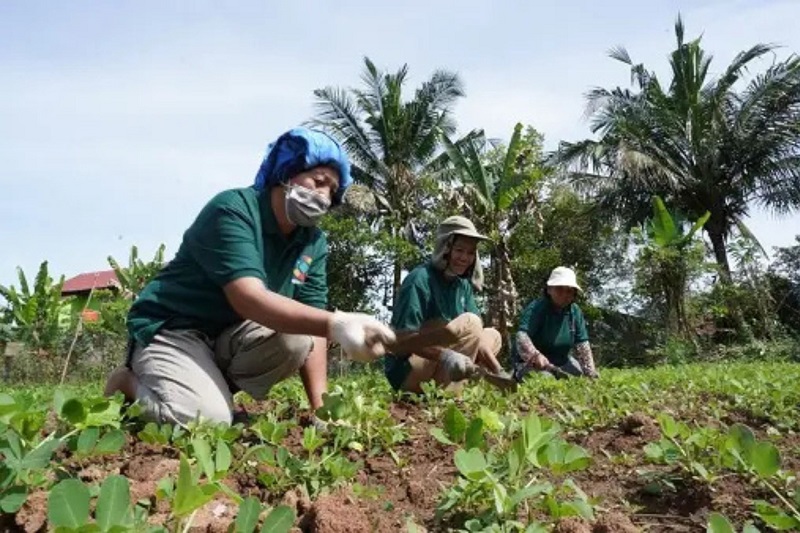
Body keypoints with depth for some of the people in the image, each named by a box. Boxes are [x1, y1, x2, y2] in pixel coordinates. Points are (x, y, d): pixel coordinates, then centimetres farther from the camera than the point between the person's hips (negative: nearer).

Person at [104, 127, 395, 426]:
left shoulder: (314, 243, -1)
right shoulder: (233, 210, -21)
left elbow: (312, 322, -6)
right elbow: (249, 298, -35)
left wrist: (320, 407, -17)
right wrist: (336, 324, -49)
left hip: (230, 339, 6)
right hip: (170, 329, -5)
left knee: (296, 338, -24)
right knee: (207, 419, -28)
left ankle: (218, 390, 1)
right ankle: (129, 384, 4)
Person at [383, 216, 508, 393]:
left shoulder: (463, 284, 6)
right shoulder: (420, 279, -17)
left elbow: (476, 335, 1)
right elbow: (403, 337, -24)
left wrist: (499, 373, -13)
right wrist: (445, 356, -38)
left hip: (438, 370, 8)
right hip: (407, 370, -8)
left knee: (493, 336, 8)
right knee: (469, 322, -21)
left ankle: (449, 389, -9)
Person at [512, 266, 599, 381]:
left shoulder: (575, 311, -4)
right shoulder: (536, 308, -23)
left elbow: (582, 345, -4)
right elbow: (522, 337, -38)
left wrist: (591, 373, -15)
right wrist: (536, 356, -57)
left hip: (561, 361, 7)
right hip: (531, 362, -6)